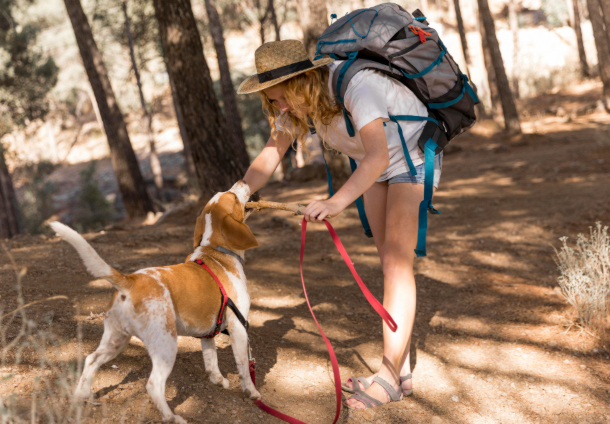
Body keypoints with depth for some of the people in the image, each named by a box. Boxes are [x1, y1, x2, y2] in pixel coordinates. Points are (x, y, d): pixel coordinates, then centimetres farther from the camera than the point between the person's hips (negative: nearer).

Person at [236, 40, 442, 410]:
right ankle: (403, 371, 10)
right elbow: (271, 153, -10)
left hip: (413, 155, -8)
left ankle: (390, 375, -13)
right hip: (374, 165, 8)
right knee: (390, 260, 6)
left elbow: (378, 157, -48)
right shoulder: (299, 94, -13)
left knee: (397, 260, -15)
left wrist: (337, 202, -61)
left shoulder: (354, 85, -38)